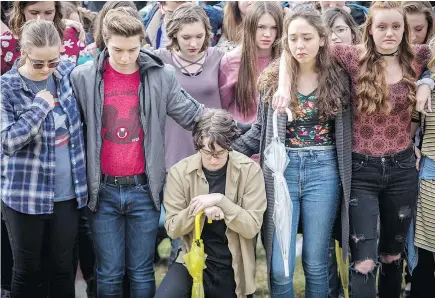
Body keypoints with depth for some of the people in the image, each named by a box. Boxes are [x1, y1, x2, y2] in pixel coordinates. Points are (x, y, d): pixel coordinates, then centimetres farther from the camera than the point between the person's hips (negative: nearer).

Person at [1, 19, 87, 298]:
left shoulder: (69, 73, 0)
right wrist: (40, 106, -20)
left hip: (68, 192, 3)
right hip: (26, 195, -3)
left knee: (64, 267, 15)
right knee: (27, 270, 11)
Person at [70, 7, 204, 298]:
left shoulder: (161, 76, -3)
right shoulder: (83, 77, -4)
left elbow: (195, 116, 5)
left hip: (144, 189, 0)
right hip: (103, 190, 0)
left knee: (142, 273, 11)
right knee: (109, 274, 10)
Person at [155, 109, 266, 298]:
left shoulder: (249, 170, -11)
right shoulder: (180, 172, -9)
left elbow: (252, 227, -13)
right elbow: (172, 229, -7)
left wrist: (220, 201, -27)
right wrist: (198, 210, -25)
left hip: (233, 266, 1)